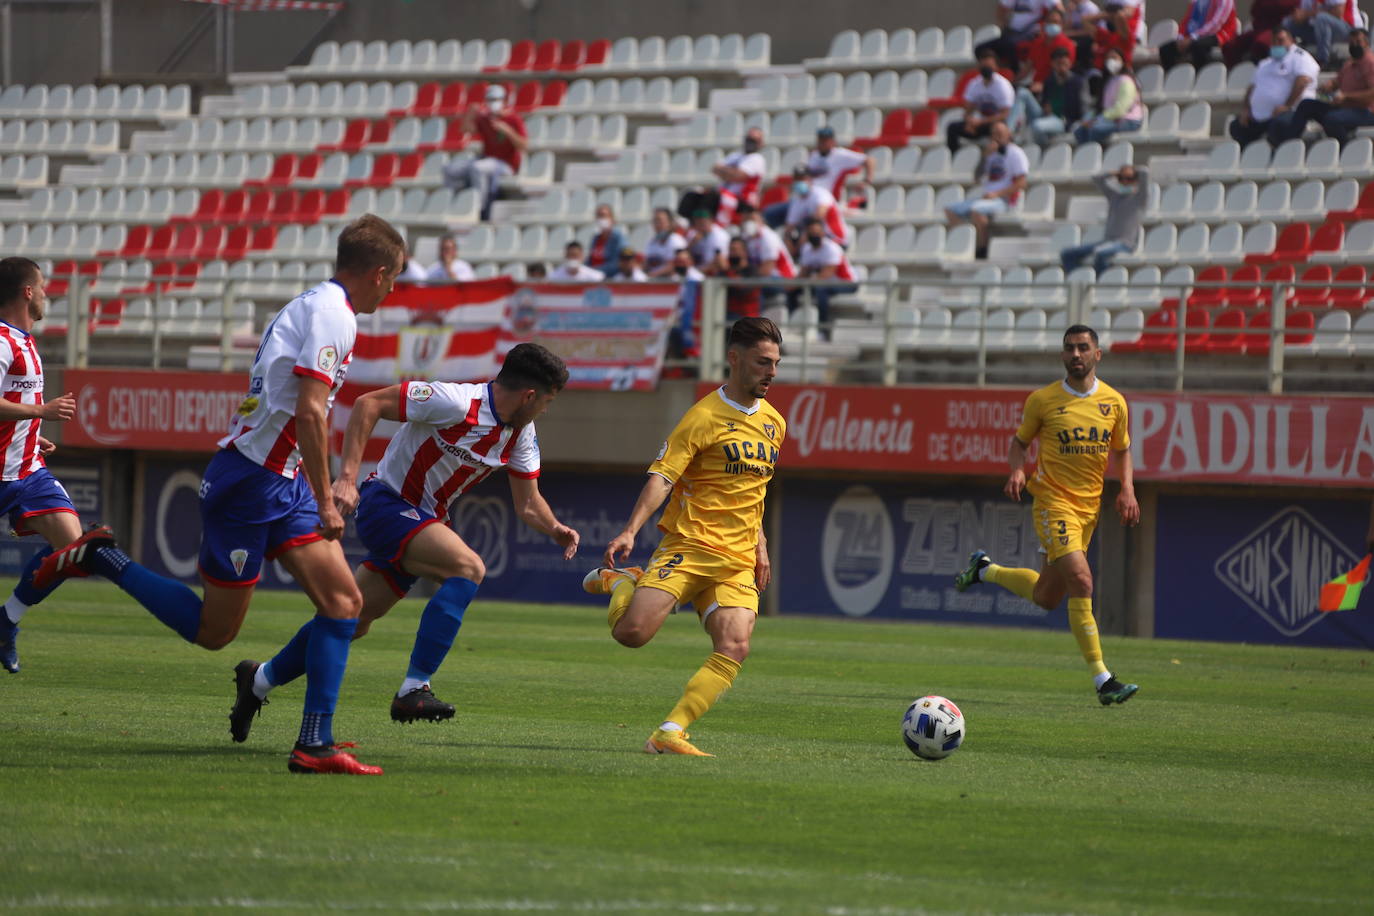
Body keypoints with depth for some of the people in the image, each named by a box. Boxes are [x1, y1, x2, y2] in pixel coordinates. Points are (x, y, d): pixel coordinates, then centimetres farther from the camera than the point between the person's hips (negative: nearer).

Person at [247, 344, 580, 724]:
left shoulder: (521, 434, 2)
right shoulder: (456, 403, -23)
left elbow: (527, 503, 12)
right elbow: (368, 404, -21)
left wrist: (555, 529, -10)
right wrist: (347, 477, -26)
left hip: (422, 521, 9)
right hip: (386, 503, -9)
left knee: (354, 622, 12)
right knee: (468, 568, -27)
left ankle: (262, 679, 30)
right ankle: (413, 690, -28)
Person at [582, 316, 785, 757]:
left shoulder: (773, 423, 15)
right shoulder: (705, 416, -7)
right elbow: (661, 477, -16)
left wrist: (760, 546, 22)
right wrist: (630, 532, -29)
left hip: (738, 563, 5)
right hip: (688, 547, -5)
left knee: (734, 648, -18)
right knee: (632, 632, -20)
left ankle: (669, 733, -17)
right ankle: (621, 582, 14)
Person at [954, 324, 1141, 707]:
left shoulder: (1113, 402, 5)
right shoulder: (1043, 400, -4)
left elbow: (1123, 449, 16)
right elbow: (1019, 441, 7)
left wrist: (1127, 489, 0)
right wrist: (1017, 471, -13)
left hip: (1089, 505, 5)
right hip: (1053, 500, -5)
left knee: (1047, 597, 13)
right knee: (1081, 581, -21)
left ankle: (985, 570, 40)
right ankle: (1102, 680, -19)